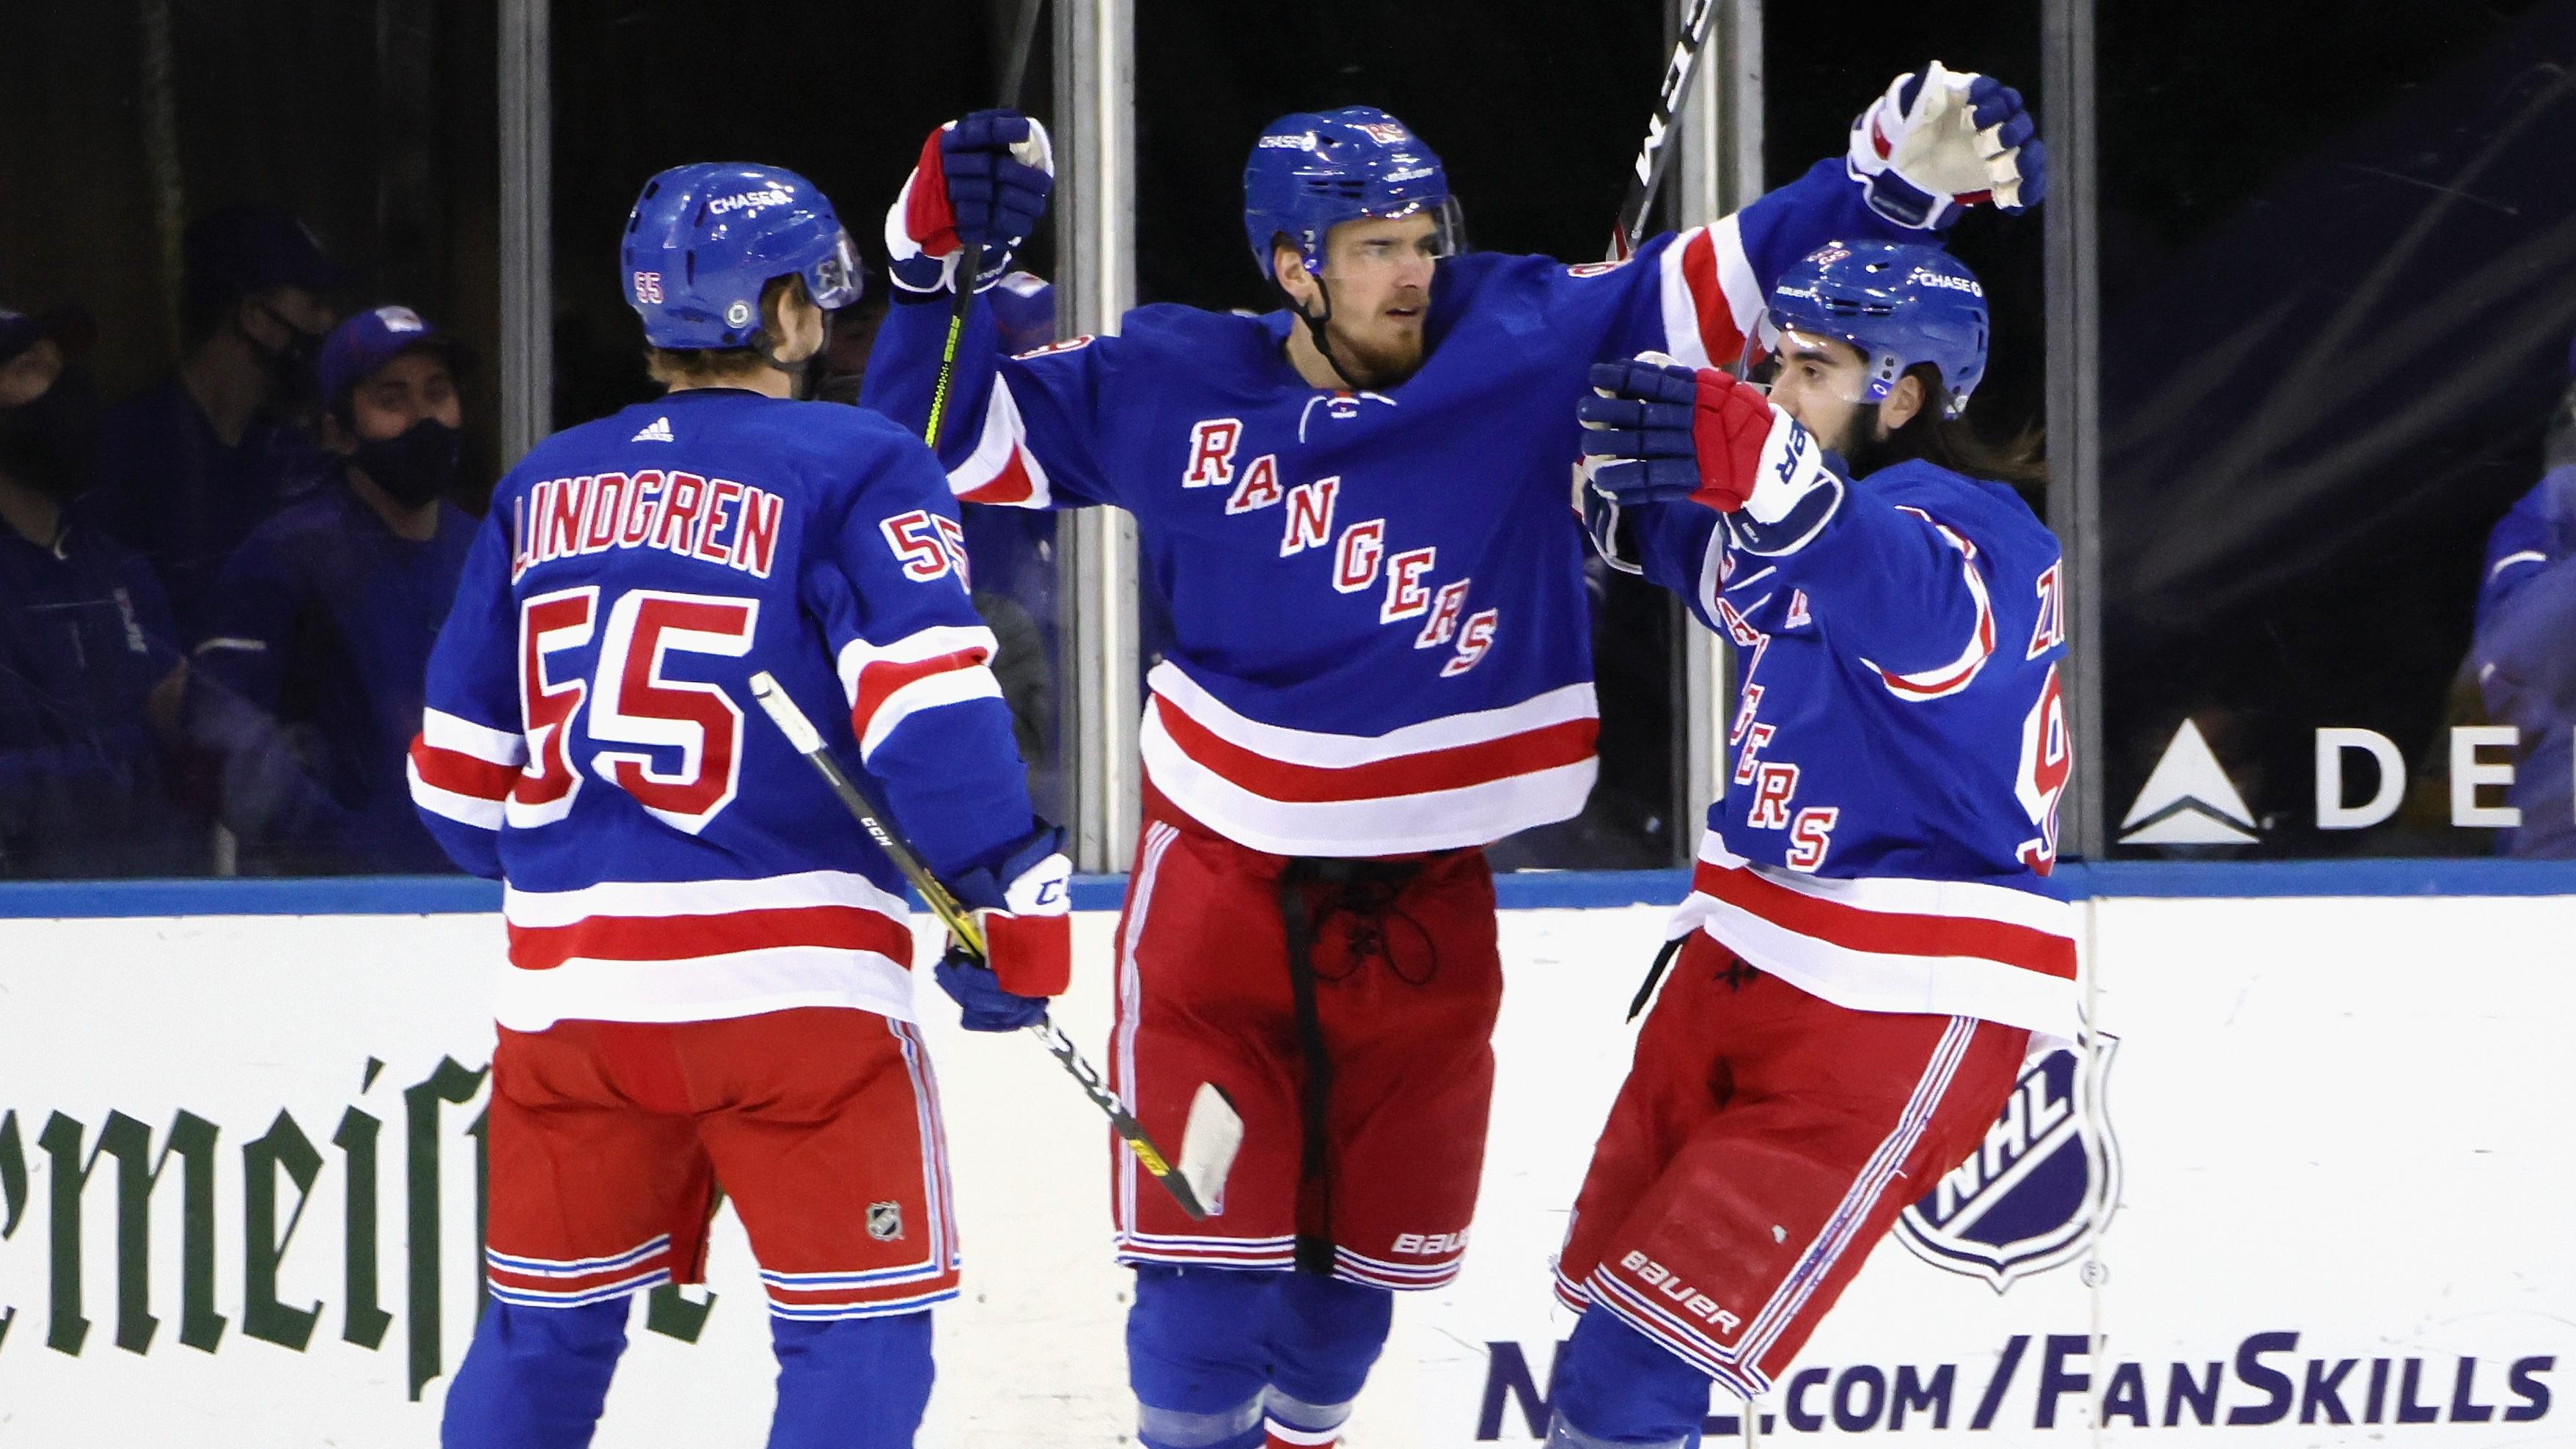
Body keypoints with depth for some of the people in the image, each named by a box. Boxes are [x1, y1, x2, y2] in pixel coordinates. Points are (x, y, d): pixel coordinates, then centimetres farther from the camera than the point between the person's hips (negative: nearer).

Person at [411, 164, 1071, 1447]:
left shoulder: (544, 488, 13)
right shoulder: (854, 470, -4)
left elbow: (459, 774, 17)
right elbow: (931, 705, -16)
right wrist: (1012, 907, -11)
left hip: (567, 983, 6)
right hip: (789, 985, -5)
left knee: (550, 1324, 18)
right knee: (858, 1338, 0)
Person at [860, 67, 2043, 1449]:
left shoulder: (1521, 343, -9)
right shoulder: (1171, 390, -7)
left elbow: (1717, 278, -14)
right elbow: (947, 439, 0)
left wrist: (1901, 171, -26)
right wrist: (942, 261, -13)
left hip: (1421, 904, 1)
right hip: (1220, 881, -1)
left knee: (1368, 1252, 14)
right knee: (1211, 1245, -3)